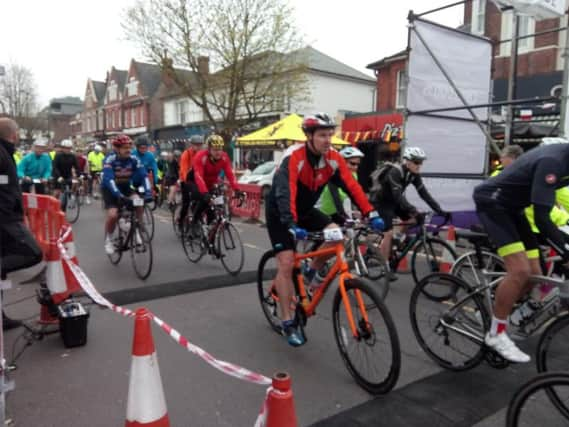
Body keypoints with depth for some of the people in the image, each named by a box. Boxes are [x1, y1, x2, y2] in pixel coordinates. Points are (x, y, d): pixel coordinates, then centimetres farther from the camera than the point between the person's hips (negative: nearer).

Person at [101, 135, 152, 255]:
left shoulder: (134, 159, -15)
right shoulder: (110, 159, -25)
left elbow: (143, 175, -21)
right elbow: (109, 179, -36)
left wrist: (147, 192, -36)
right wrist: (118, 195, -49)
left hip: (125, 187, 4)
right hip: (110, 189, -3)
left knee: (140, 205, -22)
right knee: (113, 215, -23)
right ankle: (108, 239, 3)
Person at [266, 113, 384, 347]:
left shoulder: (334, 158, -13)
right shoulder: (294, 158, -29)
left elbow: (352, 186, -18)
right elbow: (286, 193, -41)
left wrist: (371, 214, -30)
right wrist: (292, 225, -55)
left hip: (306, 210, 5)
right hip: (280, 213, -5)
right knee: (287, 264, -11)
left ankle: (311, 271, 9)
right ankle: (288, 323, 0)